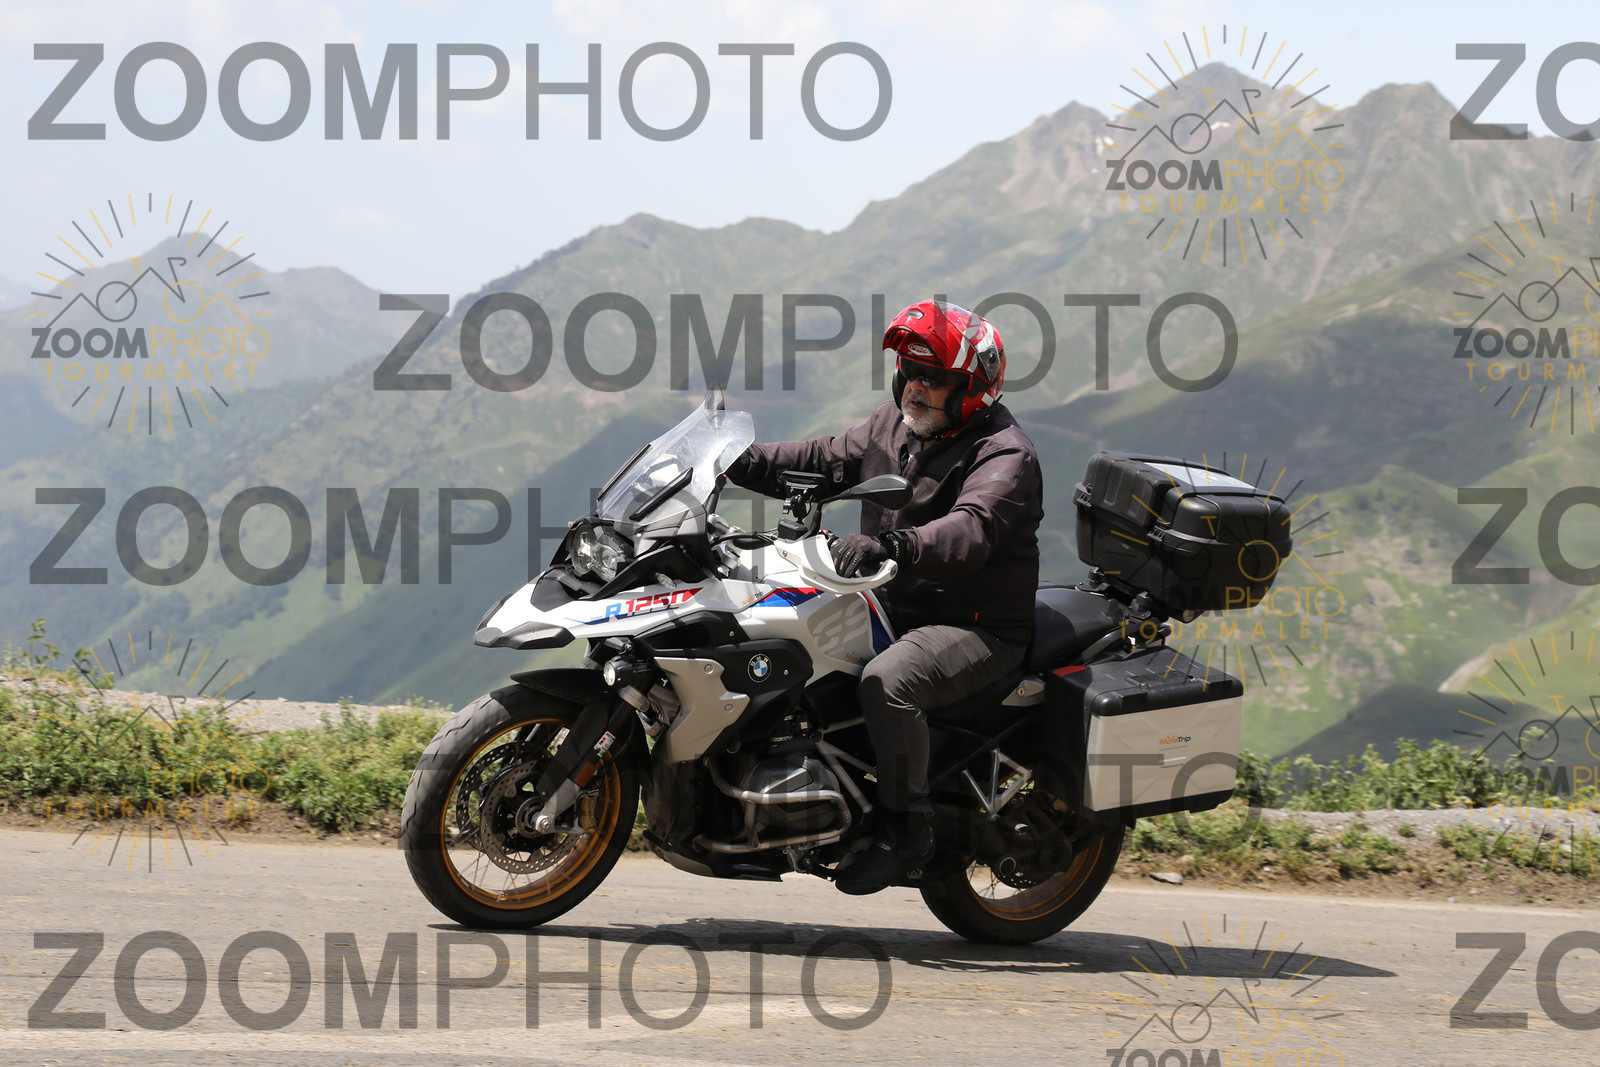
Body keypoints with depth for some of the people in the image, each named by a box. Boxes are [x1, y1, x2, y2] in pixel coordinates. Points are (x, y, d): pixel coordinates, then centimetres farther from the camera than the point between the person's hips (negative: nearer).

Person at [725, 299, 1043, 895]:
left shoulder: (1004, 456, -17)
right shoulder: (894, 424, 9)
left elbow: (969, 532, -35)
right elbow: (827, 461, 19)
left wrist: (891, 545, -53)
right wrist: (742, 463, 5)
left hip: (977, 628, -9)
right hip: (895, 610, 9)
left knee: (886, 682, -34)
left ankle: (906, 831, -21)